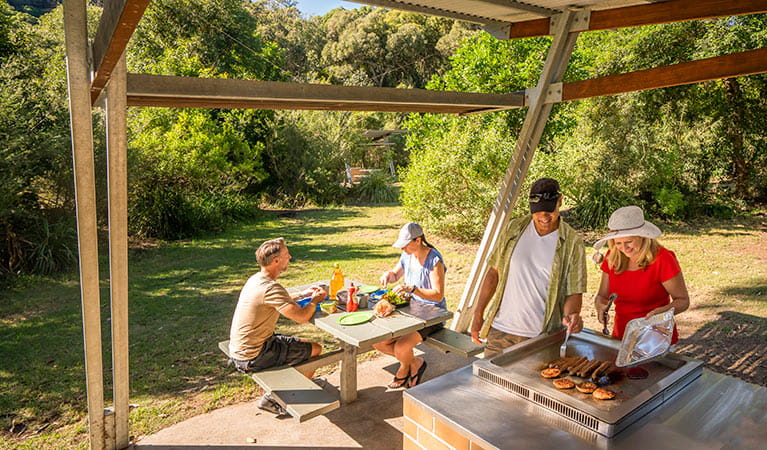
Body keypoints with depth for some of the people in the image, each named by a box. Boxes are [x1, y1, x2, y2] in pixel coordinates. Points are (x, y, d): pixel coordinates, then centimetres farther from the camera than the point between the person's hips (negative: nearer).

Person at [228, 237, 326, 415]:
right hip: (252, 359, -10)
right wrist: (314, 300, -8)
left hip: (240, 349, 10)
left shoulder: (256, 279, 5)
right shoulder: (270, 287, -25)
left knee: (300, 344, 24)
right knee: (315, 350, 1)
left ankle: (274, 397, 26)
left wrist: (302, 294, 17)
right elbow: (302, 317, -28)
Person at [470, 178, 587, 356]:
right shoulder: (513, 229, 0)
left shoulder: (572, 243, -6)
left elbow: (574, 290, -5)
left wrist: (571, 314, -27)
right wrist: (478, 313, 5)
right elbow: (494, 272, 5)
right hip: (500, 329, 2)